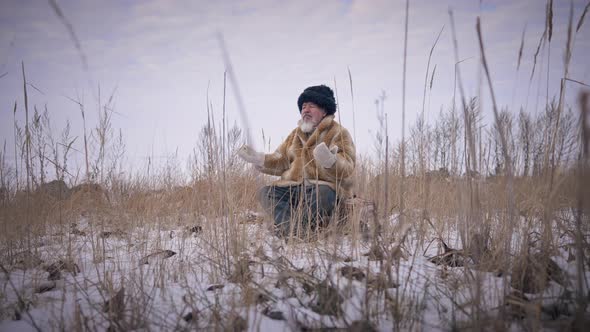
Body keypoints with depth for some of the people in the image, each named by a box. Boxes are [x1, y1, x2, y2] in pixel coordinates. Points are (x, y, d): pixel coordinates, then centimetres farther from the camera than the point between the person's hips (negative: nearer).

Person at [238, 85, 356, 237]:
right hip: (294, 187, 6)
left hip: (324, 187, -6)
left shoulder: (339, 133, 1)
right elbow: (280, 162, 19)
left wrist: (330, 161, -37)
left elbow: (346, 168, -14)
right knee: (265, 192, -16)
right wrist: (258, 159, 2)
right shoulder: (296, 134, 22)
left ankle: (291, 232, -37)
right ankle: (291, 231, -36)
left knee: (322, 194, -38)